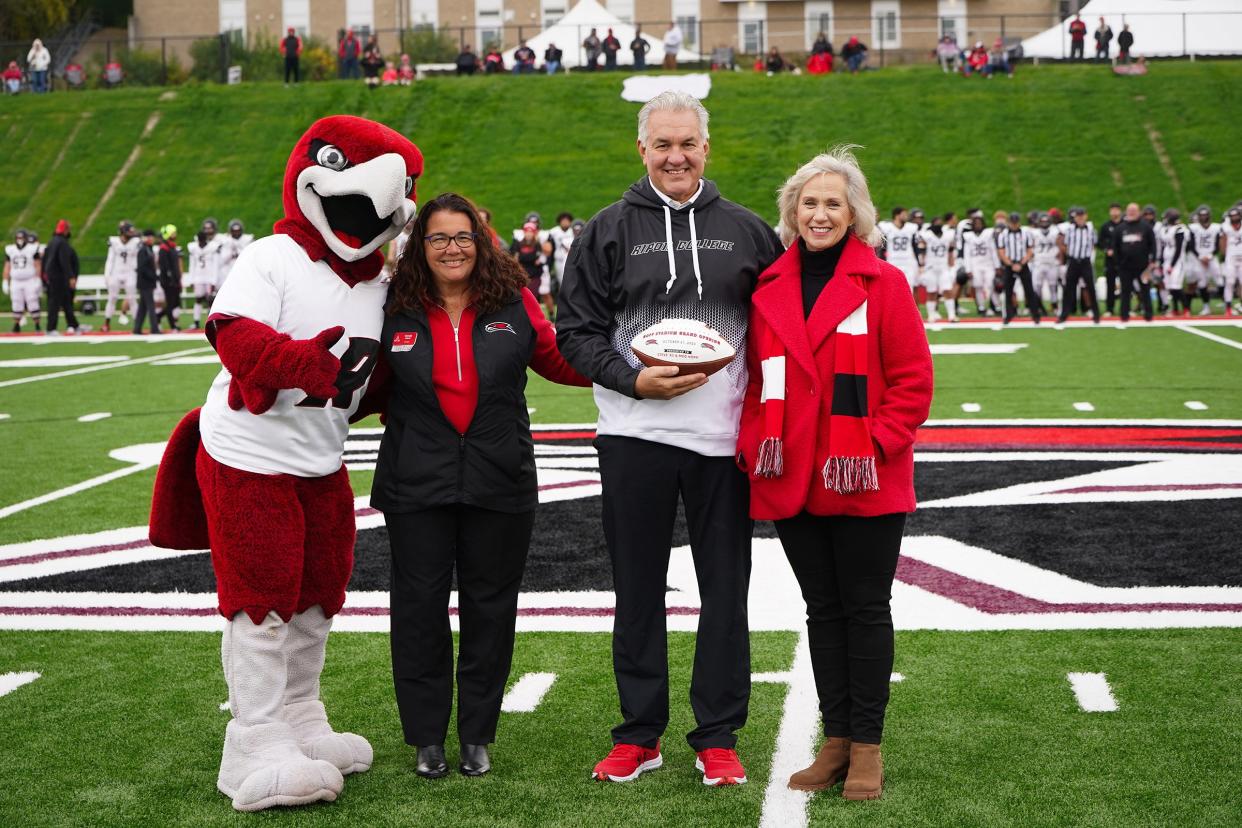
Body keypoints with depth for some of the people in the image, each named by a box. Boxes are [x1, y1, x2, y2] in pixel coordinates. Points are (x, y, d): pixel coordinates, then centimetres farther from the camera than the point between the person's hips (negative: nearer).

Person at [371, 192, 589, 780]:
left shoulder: (513, 302, 2)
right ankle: (426, 738, 19)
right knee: (420, 605, 5)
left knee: (489, 605, 8)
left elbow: (556, 360, 14)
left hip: (499, 484, 1)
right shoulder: (394, 309, 0)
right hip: (416, 484, 0)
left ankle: (477, 736, 22)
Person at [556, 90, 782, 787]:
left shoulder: (746, 230, 8)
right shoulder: (609, 231, 4)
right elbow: (577, 330, 3)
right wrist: (633, 381, -13)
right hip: (635, 435, -1)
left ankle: (719, 737, 16)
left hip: (725, 436, 1)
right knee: (638, 588, 7)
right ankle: (639, 734, 19)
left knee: (726, 589, 5)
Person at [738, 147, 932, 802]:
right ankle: (835, 740, 22)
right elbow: (757, 380, 12)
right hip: (792, 479, 4)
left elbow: (913, 380, -6)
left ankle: (866, 746, 13)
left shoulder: (882, 284, -4)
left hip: (864, 483, -4)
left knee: (865, 608, 4)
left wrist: (879, 444, -15)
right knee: (822, 609, 12)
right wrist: (755, 444, -2)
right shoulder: (769, 288, 8)